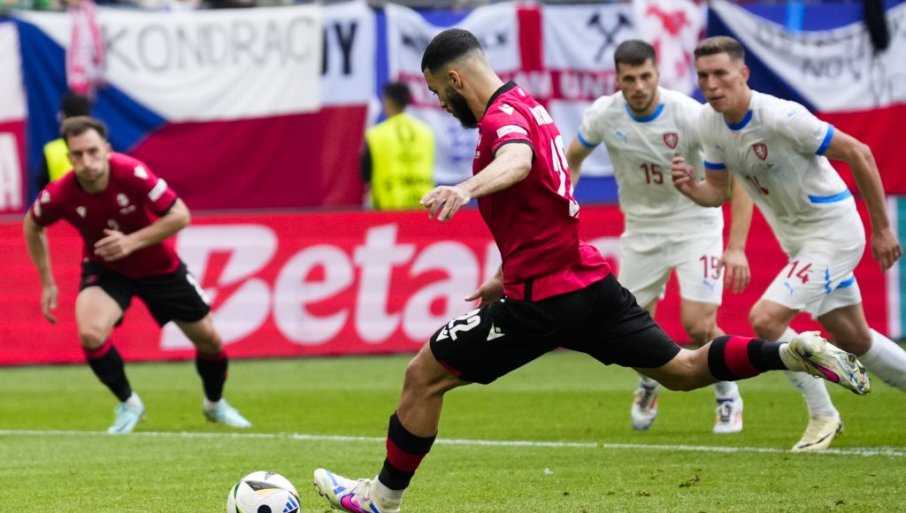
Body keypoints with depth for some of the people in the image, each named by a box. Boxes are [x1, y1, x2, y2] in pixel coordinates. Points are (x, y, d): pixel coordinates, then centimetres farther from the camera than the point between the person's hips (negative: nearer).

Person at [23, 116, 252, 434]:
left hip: (159, 265, 0)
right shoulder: (59, 195, -26)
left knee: (208, 338, 9)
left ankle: (215, 404, 42)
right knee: (91, 333, -28)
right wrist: (47, 283, -2)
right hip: (105, 269, 0)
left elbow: (180, 215, -25)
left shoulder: (131, 174, -32)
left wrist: (132, 242, -35)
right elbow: (32, 225, -3)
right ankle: (128, 405, -2)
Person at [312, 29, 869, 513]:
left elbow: (518, 161, -40)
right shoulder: (526, 105, 16)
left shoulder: (502, 117, -15)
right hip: (589, 277, 9)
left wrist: (464, 189, -60)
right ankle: (794, 351, -6)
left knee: (423, 377, 1)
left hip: (544, 296, -9)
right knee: (682, 369, 11)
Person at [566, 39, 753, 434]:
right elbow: (573, 158, 8)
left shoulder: (690, 115, -25)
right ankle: (650, 383, 38)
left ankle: (728, 398, 14)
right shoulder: (603, 115, -14)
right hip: (641, 228, 4)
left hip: (695, 222, -3)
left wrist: (736, 247, -32)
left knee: (698, 326, -15)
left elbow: (738, 176, -24)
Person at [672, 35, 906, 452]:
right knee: (853, 341, 16)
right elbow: (718, 191, 5)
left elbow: (858, 154, -20)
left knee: (766, 320, -18)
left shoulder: (782, 118, -28)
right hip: (796, 240, 8)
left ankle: (822, 416, 0)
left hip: (833, 230, -8)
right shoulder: (710, 124, -6)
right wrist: (690, 188, -19)